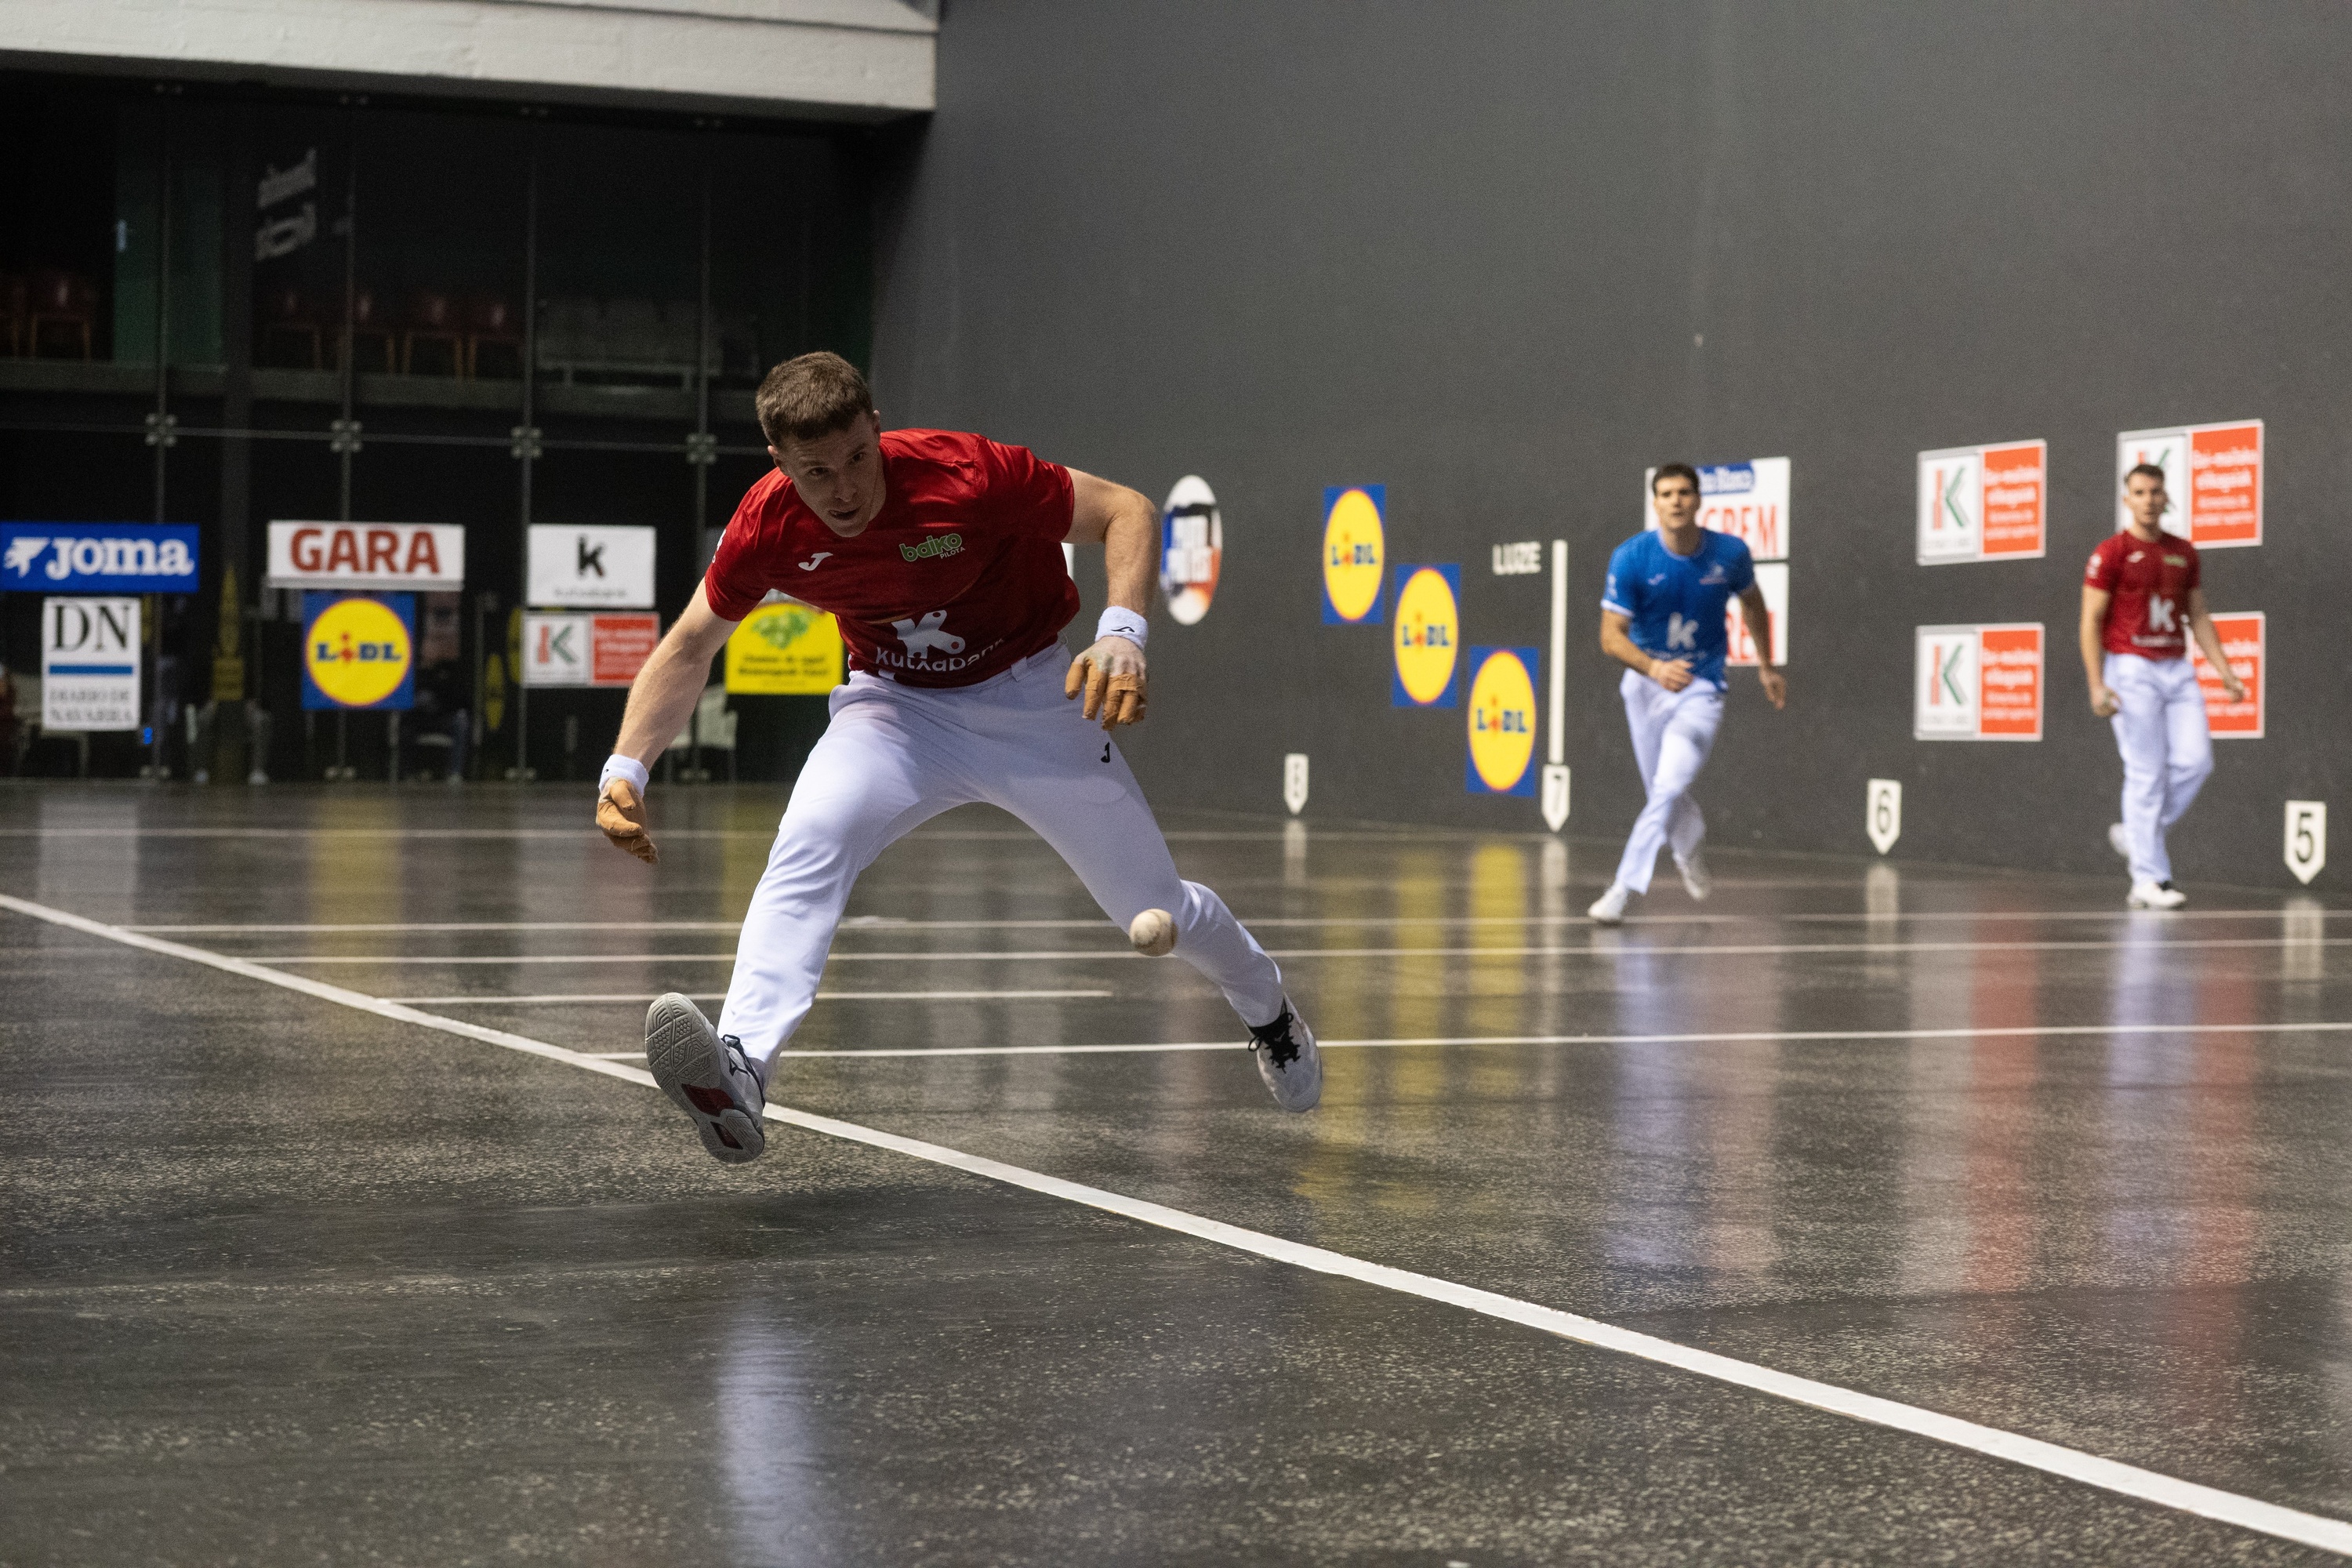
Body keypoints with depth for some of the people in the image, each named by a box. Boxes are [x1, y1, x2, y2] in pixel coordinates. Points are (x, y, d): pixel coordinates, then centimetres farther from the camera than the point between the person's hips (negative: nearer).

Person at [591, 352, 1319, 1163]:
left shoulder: (970, 475, -29)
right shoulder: (768, 526, -20)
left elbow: (1127, 512, -18)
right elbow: (689, 646, -5)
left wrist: (1121, 633, -35)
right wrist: (626, 768, -18)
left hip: (1028, 700, -1)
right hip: (895, 706, 1)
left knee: (1156, 911, 6)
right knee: (807, 844, -30)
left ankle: (1268, 1009, 40)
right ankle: (740, 1076, -43)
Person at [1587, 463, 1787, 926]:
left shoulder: (1730, 554, -11)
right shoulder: (1630, 558, -17)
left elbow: (1752, 602, 11)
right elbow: (1611, 635, -19)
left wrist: (1766, 666, 18)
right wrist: (1653, 668, -37)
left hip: (1701, 685, -1)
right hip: (1645, 680, 1)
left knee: (1669, 788, -19)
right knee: (1663, 791, 14)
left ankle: (1623, 890, -19)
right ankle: (1689, 848, 48)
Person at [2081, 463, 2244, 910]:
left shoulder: (2184, 553, 12)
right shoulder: (2111, 553, -4)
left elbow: (2198, 618, 17)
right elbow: (2091, 622, -7)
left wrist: (2226, 672, 8)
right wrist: (2097, 685, -16)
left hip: (2177, 669, 6)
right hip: (2131, 671, -6)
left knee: (2195, 761, -5)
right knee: (2147, 774, -7)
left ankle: (2134, 835, 17)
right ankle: (2148, 880, -3)